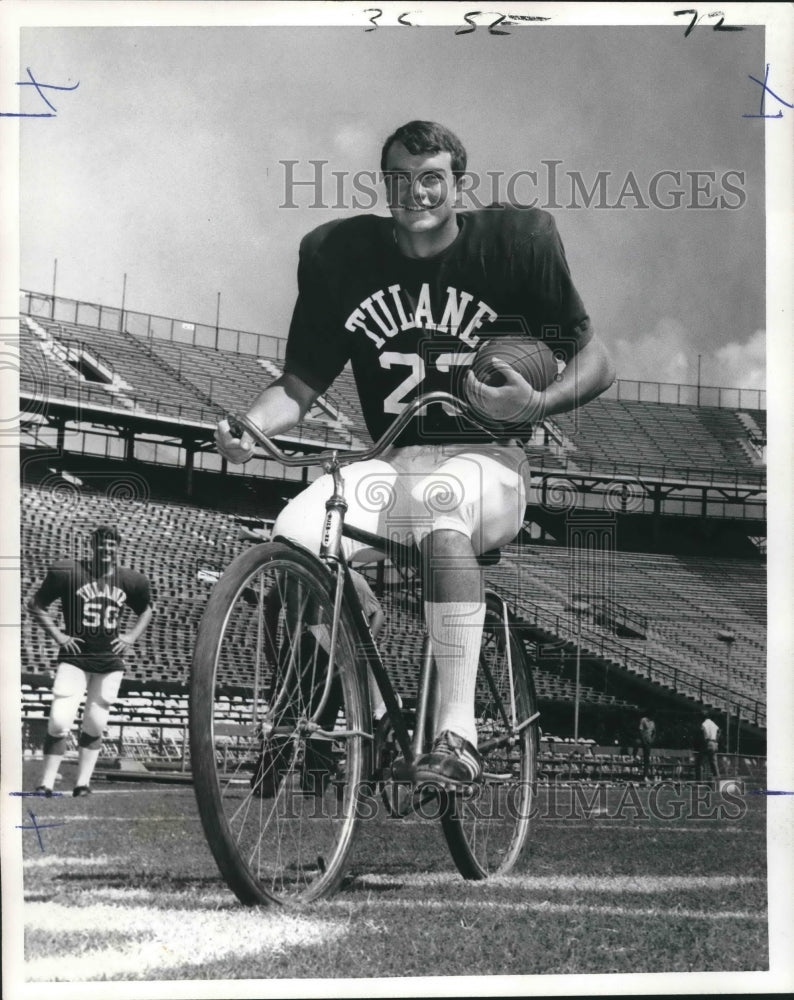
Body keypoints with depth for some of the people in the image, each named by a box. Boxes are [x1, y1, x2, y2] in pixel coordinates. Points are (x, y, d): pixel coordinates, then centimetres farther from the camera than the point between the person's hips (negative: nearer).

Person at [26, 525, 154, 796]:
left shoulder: (129, 580, 3)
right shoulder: (68, 572, -7)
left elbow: (146, 610, 22)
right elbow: (35, 604, 2)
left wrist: (132, 636, 7)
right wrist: (57, 634, -6)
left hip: (111, 661, 3)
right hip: (74, 656, -3)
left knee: (94, 726, 7)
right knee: (59, 722, -11)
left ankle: (83, 782, 16)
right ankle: (46, 783, -1)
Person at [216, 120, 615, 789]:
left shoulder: (513, 243, -1)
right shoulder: (339, 256, 5)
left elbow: (594, 361, 3)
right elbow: (299, 386, 6)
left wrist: (534, 405, -17)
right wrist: (249, 426, -15)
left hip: (488, 463, -3)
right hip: (393, 465, 3)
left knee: (439, 499, -39)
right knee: (293, 537, -27)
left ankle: (458, 735, -40)